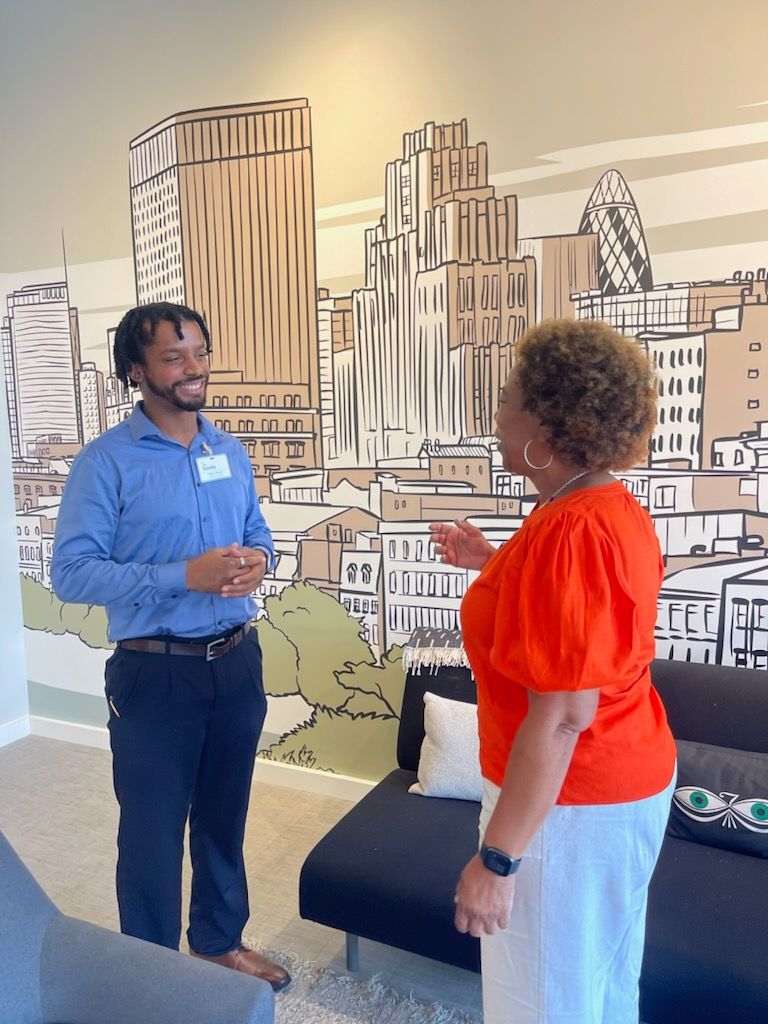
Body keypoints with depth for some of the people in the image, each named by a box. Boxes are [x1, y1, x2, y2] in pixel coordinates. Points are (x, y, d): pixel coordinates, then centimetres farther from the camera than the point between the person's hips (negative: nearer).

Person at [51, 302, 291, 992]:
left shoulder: (230, 451, 6)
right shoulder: (106, 461, -11)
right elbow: (71, 572, -16)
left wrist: (258, 559, -11)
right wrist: (185, 576, -26)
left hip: (237, 661, 5)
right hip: (156, 673, -5)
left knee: (225, 816, 21)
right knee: (152, 832, 11)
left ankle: (220, 941, 44)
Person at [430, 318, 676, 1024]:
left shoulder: (569, 532, -28)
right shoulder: (617, 509, 3)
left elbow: (563, 717, -29)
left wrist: (497, 858, -22)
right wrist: (491, 563, 12)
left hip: (571, 803, -9)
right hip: (633, 779, 9)